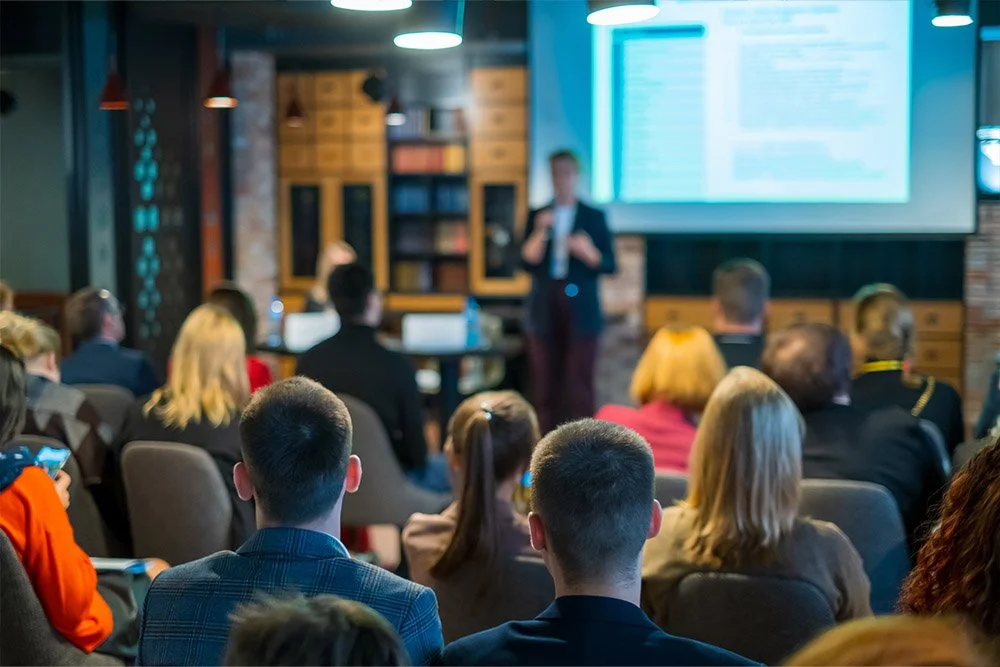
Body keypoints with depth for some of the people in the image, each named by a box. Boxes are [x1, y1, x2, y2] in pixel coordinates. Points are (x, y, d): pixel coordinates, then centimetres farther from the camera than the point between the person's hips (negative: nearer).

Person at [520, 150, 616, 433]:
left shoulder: (594, 216, 7)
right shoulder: (537, 216, 10)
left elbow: (609, 264, 3)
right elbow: (528, 261, 1)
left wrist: (588, 252, -16)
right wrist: (540, 232, -14)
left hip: (581, 311, -2)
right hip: (545, 311, 2)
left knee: (580, 385, -6)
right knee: (546, 385, 2)